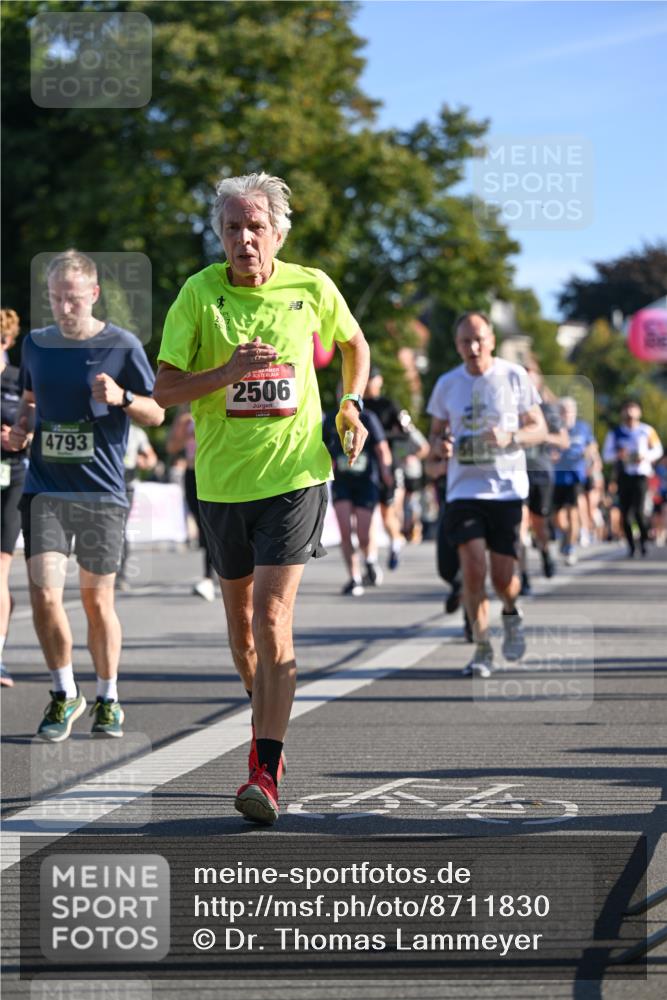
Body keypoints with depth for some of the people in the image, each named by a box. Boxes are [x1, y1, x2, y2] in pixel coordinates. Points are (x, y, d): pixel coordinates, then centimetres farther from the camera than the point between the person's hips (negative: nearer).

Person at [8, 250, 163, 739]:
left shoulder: (122, 345, -2)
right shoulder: (36, 344, 7)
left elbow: (157, 412, 3)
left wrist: (123, 398, -17)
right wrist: (21, 427, 2)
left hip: (102, 493, -2)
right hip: (45, 490, 2)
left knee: (97, 601, 5)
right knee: (44, 595, -10)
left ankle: (107, 698, 24)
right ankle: (64, 693, 9)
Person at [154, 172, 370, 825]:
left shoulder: (311, 288, -2)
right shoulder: (198, 293, -5)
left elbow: (353, 344, 20)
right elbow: (164, 388, -7)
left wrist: (350, 404, 6)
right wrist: (227, 372, -23)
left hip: (294, 473, -2)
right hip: (221, 479, 2)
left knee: (272, 616, -15)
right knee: (240, 618, 14)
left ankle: (265, 773, -19)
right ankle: (268, 723, 40)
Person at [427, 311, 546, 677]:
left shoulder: (514, 376, 0)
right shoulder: (447, 385, 7)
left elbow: (539, 429, 4)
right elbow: (436, 434, 17)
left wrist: (509, 437, -17)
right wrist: (439, 445, -7)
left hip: (507, 487, -1)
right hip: (464, 489, 1)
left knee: (503, 577, -3)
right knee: (473, 569, -12)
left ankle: (511, 613, 33)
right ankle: (482, 649, 2)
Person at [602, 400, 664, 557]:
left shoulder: (647, 431, 3)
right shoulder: (615, 433, 5)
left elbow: (658, 450, 11)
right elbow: (606, 454, 7)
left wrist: (646, 456, -9)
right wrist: (618, 455, -13)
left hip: (641, 474, -2)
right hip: (623, 476, 2)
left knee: (638, 510, -14)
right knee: (625, 512, 1)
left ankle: (644, 540, 6)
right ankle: (630, 545, 12)